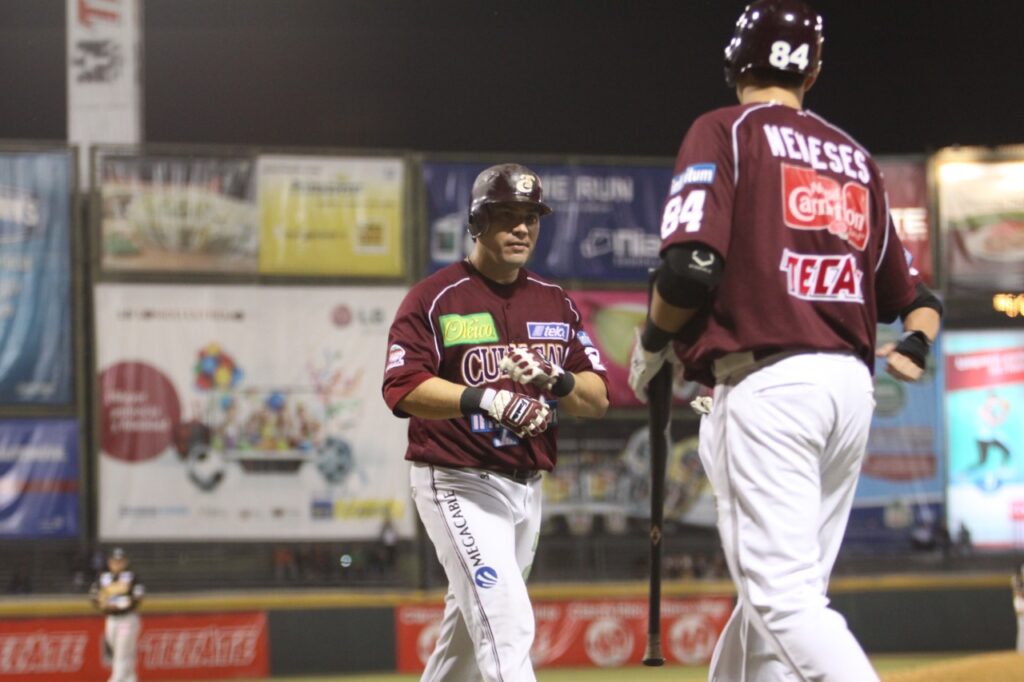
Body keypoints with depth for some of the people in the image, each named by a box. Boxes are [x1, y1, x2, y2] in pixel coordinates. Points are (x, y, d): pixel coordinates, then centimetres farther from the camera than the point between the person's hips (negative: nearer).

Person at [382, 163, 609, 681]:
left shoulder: (557, 304, 10)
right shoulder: (435, 297, -7)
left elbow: (597, 400, 5)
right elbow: (401, 388, -18)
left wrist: (556, 380, -17)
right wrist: (484, 398, -31)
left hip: (526, 488, 7)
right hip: (458, 484, -7)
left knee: (470, 631, 16)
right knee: (507, 624, -19)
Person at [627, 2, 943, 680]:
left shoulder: (725, 132, 1)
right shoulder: (856, 158, 20)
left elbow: (690, 268, -13)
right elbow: (919, 298, 20)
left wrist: (652, 344, 4)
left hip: (768, 384, -7)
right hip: (851, 385, 7)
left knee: (783, 597, -13)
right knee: (781, 591, 12)